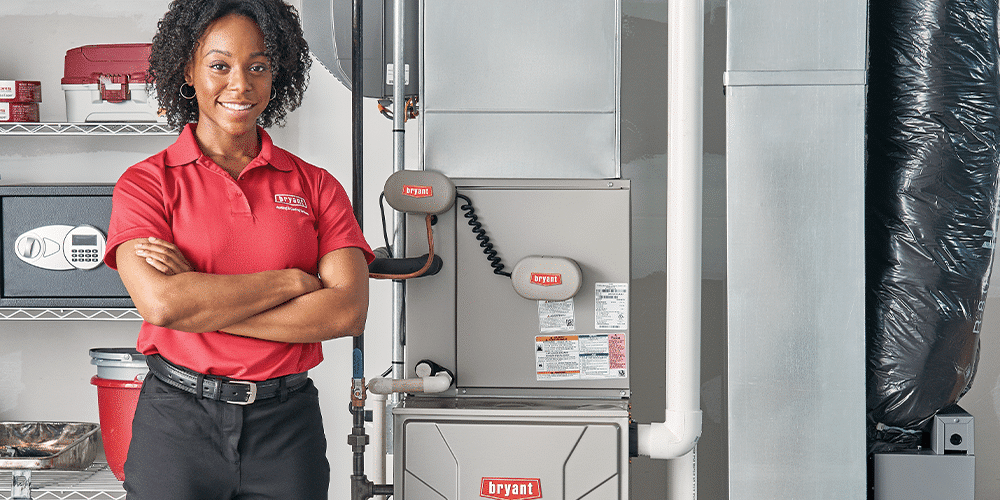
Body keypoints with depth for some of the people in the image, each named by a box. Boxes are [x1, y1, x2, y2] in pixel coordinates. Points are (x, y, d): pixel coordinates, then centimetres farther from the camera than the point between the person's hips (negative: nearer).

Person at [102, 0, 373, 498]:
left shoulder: (315, 186, 4)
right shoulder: (147, 182, 0)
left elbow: (347, 311, -9)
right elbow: (160, 303, -16)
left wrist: (200, 300, -13)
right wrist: (292, 281, -11)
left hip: (287, 421, 2)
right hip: (178, 420, -1)